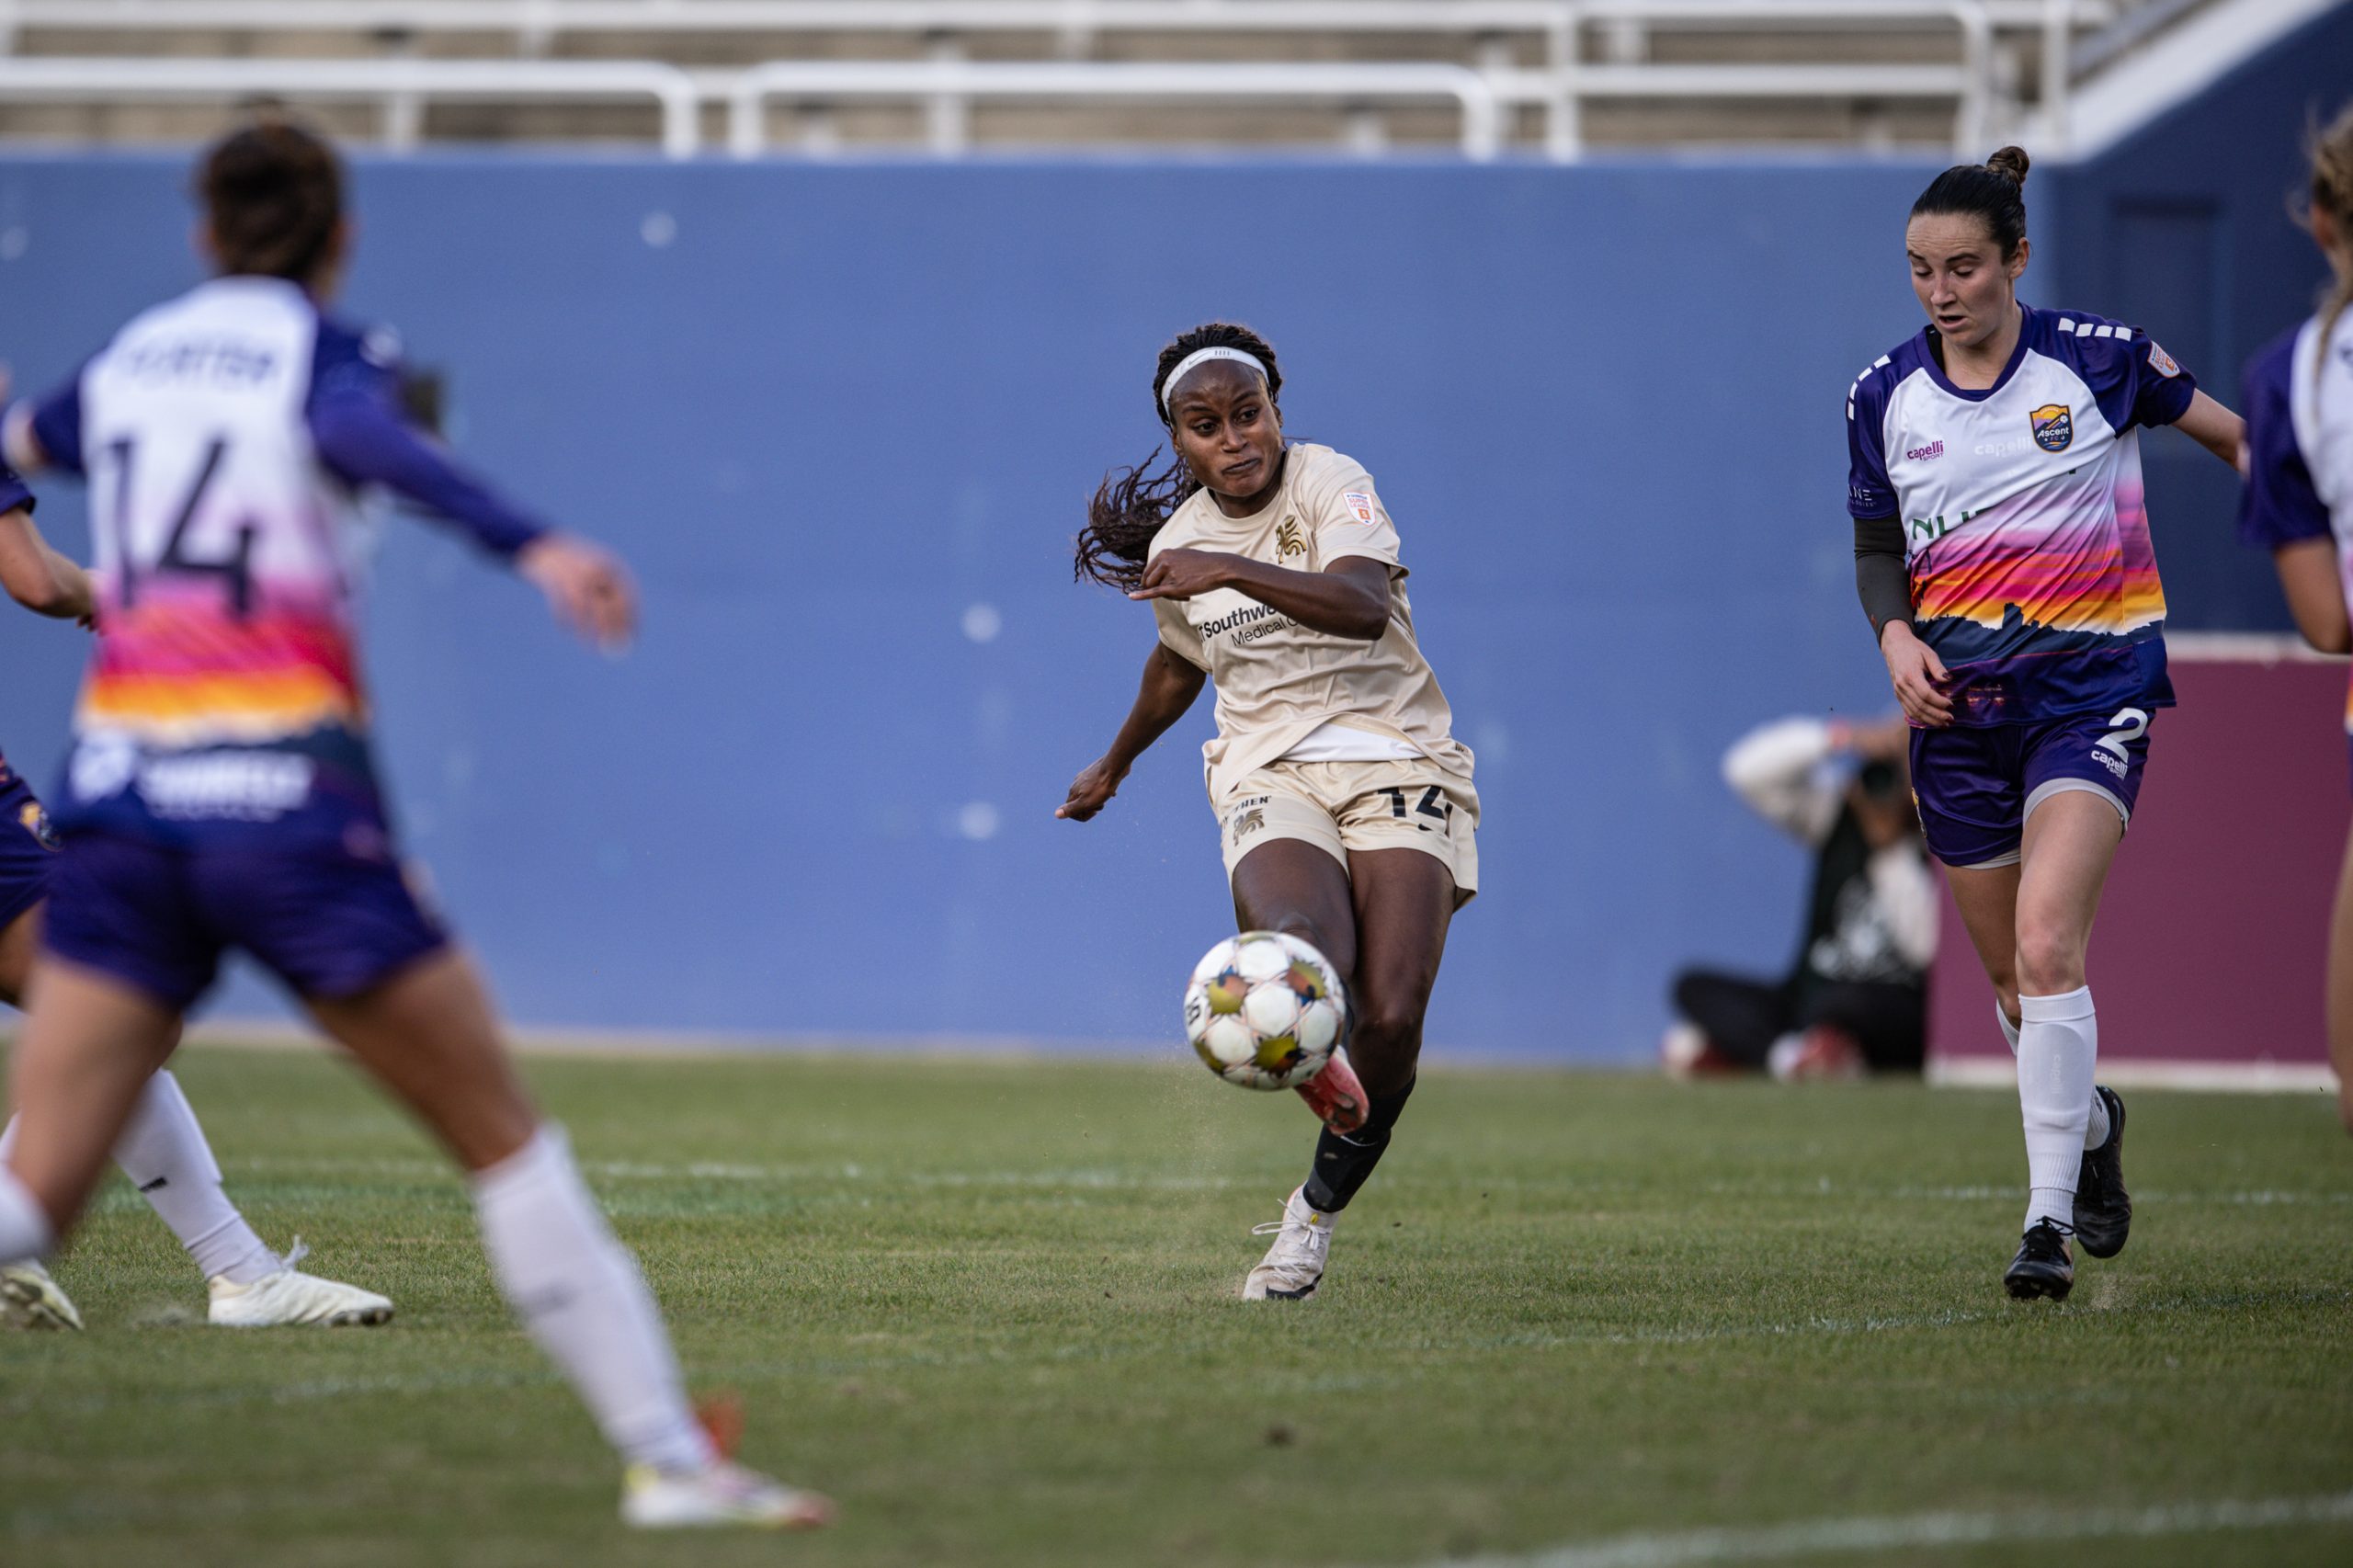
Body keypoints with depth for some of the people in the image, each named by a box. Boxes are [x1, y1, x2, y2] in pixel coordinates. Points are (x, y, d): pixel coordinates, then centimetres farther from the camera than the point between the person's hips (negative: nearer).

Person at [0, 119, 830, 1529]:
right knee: (506, 1142, 8)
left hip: (119, 805, 4)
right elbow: (361, 433, -25)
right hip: (290, 811, -4)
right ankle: (668, 1456, 8)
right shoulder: (331, 353, 0)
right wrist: (532, 545, -40)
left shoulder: (130, 358, 15)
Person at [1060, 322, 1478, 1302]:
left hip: (1394, 762, -2)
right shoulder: (1176, 544, 10)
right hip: (1271, 776, 2)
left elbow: (1364, 605, -27)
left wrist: (1231, 569, -37)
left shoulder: (1331, 485, -6)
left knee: (1391, 1018, -17)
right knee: (1304, 960, -34)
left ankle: (1320, 1208, 7)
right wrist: (1116, 763, 46)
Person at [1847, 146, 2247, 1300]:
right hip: (1957, 699, 4)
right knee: (2012, 982, 10)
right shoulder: (1884, 396, 2)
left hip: (2090, 685, -4)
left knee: (2046, 947, -21)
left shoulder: (2098, 360, -6)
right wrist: (1897, 637, -5)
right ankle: (2090, 1126, 42)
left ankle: (2049, 1220, -19)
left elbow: (2230, 434, 10)